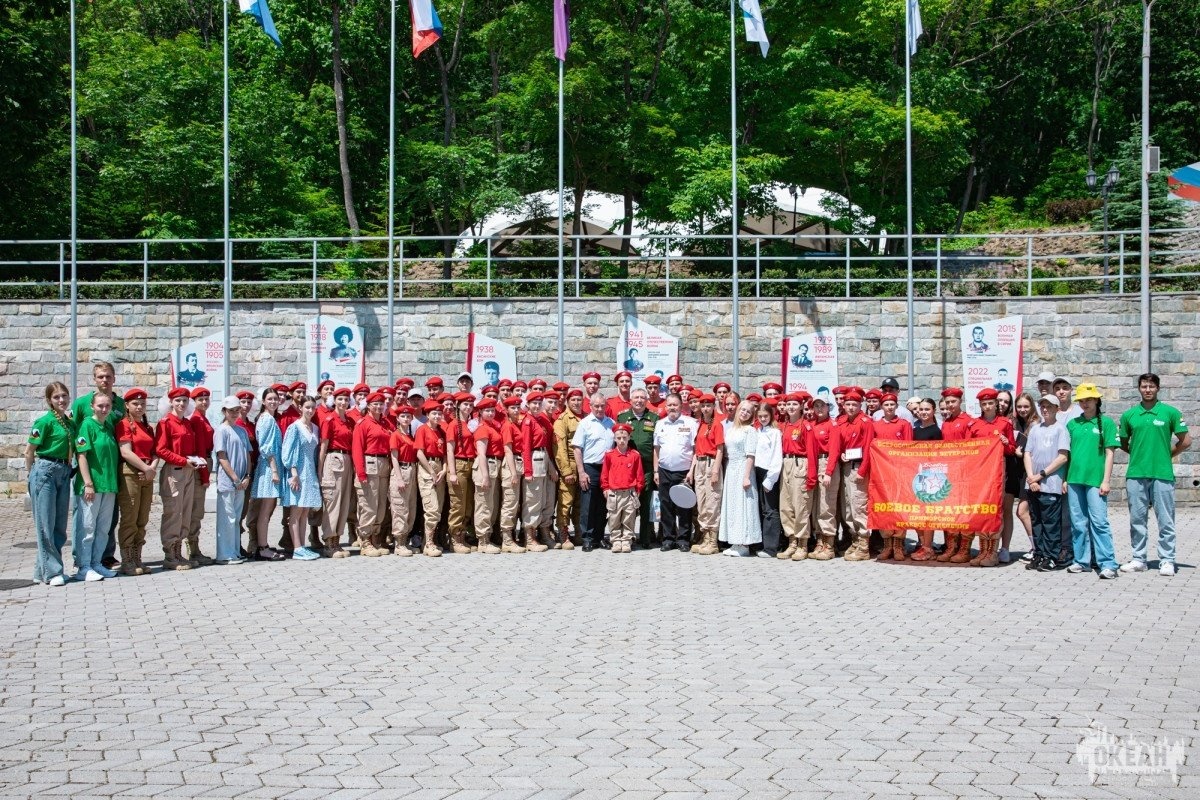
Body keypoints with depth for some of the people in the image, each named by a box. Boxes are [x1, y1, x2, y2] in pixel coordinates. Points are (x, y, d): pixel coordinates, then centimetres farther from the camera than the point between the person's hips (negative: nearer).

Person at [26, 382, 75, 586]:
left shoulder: (70, 423, 11)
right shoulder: (45, 421, -8)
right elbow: (29, 451, -5)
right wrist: (31, 474, 3)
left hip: (64, 473, 7)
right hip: (45, 471, -7)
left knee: (60, 525, 8)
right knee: (46, 524, -2)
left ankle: (42, 569, 16)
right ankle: (52, 571, 0)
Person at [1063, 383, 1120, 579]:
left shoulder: (1106, 423, 3)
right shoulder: (1072, 424, 12)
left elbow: (1109, 453, 0)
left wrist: (1106, 480, -6)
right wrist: (1065, 478, 9)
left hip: (1095, 480, -4)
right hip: (1074, 479, 4)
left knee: (1099, 522, -9)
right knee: (1078, 522, 7)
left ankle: (1108, 564, -9)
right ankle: (1081, 561, 15)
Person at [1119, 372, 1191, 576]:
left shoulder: (1170, 412, 0)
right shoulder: (1129, 415, 8)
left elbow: (1185, 441, 4)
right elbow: (1123, 443, 17)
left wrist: (1165, 455, 5)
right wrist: (1139, 454, 7)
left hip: (1162, 474, -3)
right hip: (1135, 474, 3)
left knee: (1165, 521, 0)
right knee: (1137, 520, 8)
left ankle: (1167, 561, 5)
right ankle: (1138, 559, 16)